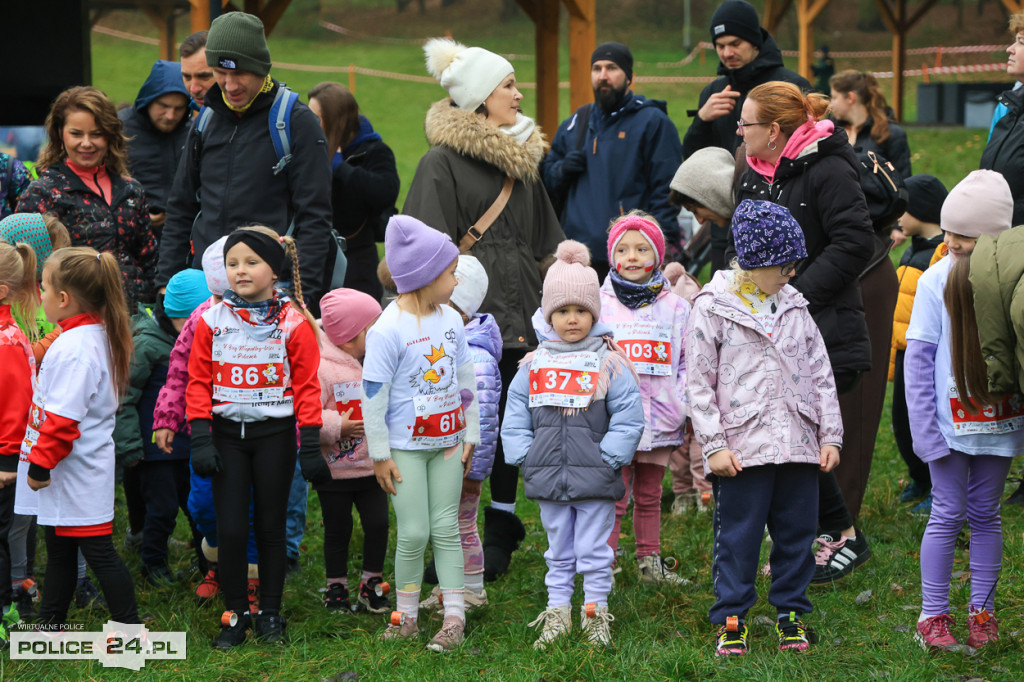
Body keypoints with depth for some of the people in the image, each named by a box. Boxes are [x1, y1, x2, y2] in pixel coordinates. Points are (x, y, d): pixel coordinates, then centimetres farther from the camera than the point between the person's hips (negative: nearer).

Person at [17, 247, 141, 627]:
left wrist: (40, 464, -18)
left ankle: (129, 627, 3)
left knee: (98, 551, -3)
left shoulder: (73, 349, -23)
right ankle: (50, 625, 27)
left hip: (77, 473, -10)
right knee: (59, 550, 18)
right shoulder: (97, 336, 9)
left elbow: (62, 418, -26)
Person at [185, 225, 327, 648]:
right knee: (230, 529, -1)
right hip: (227, 434, 1)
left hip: (274, 434, -1)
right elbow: (199, 382, 2)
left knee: (271, 526, 7)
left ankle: (270, 613, 20)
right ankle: (235, 615, 12)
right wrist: (201, 439, -6)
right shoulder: (212, 320, 0)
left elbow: (307, 386, -3)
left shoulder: (293, 321, -4)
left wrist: (310, 446, -7)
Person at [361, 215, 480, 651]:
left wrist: (470, 436, 13)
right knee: (414, 533, -3)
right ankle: (406, 616, 13)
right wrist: (379, 455, -10)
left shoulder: (451, 321, 3)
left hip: (446, 443, 5)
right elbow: (373, 395, -13)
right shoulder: (389, 330, -16)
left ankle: (455, 617, 8)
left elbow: (466, 381, 13)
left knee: (445, 528, 6)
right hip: (406, 447, -5)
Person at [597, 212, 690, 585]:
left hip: (659, 421, 2)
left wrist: (682, 403, -2)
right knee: (613, 496, -3)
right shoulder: (600, 305, 1)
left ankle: (650, 560, 23)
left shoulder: (675, 307, 6)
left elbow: (688, 361, 8)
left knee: (649, 495, 13)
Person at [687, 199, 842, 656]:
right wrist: (714, 445, -10)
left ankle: (790, 613, 20)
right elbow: (699, 384, -3)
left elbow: (821, 374, 16)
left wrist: (830, 435, 9)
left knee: (796, 533, 8)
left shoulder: (793, 307, 13)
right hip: (742, 449, -4)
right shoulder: (712, 309, -2)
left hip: (798, 444, 4)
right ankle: (731, 619, 10)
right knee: (737, 537, 0)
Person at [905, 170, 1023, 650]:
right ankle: (933, 615, 11)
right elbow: (918, 358, -4)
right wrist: (924, 426, -8)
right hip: (952, 421, -2)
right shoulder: (936, 281, -5)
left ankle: (982, 610, 20)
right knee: (947, 515, 2)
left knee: (985, 514, 10)